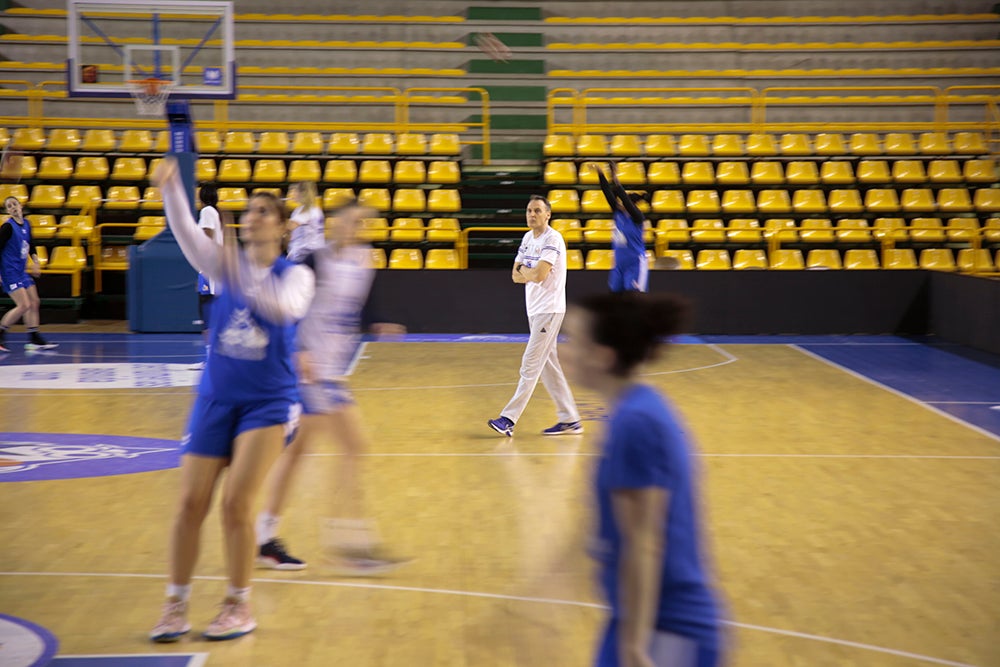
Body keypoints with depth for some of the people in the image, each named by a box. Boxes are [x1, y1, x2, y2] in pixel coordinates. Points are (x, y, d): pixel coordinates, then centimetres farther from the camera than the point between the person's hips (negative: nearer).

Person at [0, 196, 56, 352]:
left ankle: (34, 340, 15)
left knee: (34, 303, 9)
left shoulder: (26, 224, 8)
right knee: (24, 305, -14)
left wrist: (35, 260, 9)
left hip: (22, 271, 8)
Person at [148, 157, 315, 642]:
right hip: (215, 399, 3)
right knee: (191, 504, 1)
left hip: (268, 402, -3)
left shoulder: (295, 274, -4)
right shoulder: (224, 263, 3)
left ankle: (239, 606, 7)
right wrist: (170, 189, -34)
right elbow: (187, 234, -16)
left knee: (236, 503, -11)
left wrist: (242, 279, -41)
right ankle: (176, 604, 16)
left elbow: (286, 305, -27)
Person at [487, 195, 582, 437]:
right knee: (549, 366, 10)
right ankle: (570, 420, 15)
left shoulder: (553, 239, -14)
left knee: (530, 365, -9)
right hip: (535, 309, 9)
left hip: (549, 310, -9)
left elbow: (538, 275, -24)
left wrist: (524, 270, -4)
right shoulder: (528, 238, 13)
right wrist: (532, 273, -8)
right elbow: (516, 276, 11)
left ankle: (509, 419, -10)